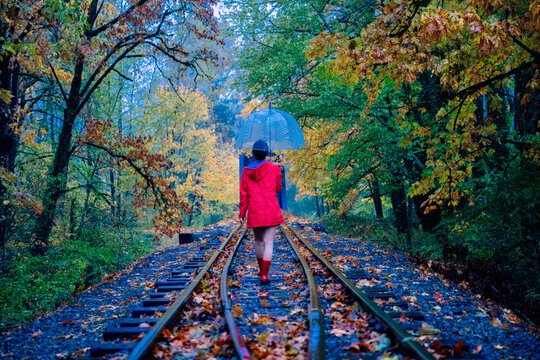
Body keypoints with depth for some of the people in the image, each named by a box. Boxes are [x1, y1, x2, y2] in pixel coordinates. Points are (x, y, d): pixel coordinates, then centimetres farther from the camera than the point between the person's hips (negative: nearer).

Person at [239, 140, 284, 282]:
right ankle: (264, 274, -6)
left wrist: (242, 214, 10)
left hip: (254, 212, 3)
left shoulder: (246, 171, 1)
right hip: (271, 211, -3)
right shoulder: (274, 168, -5)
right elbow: (278, 188, 8)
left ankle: (261, 269, 35)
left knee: (258, 241, 18)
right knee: (269, 242, -1)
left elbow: (243, 194, 3)